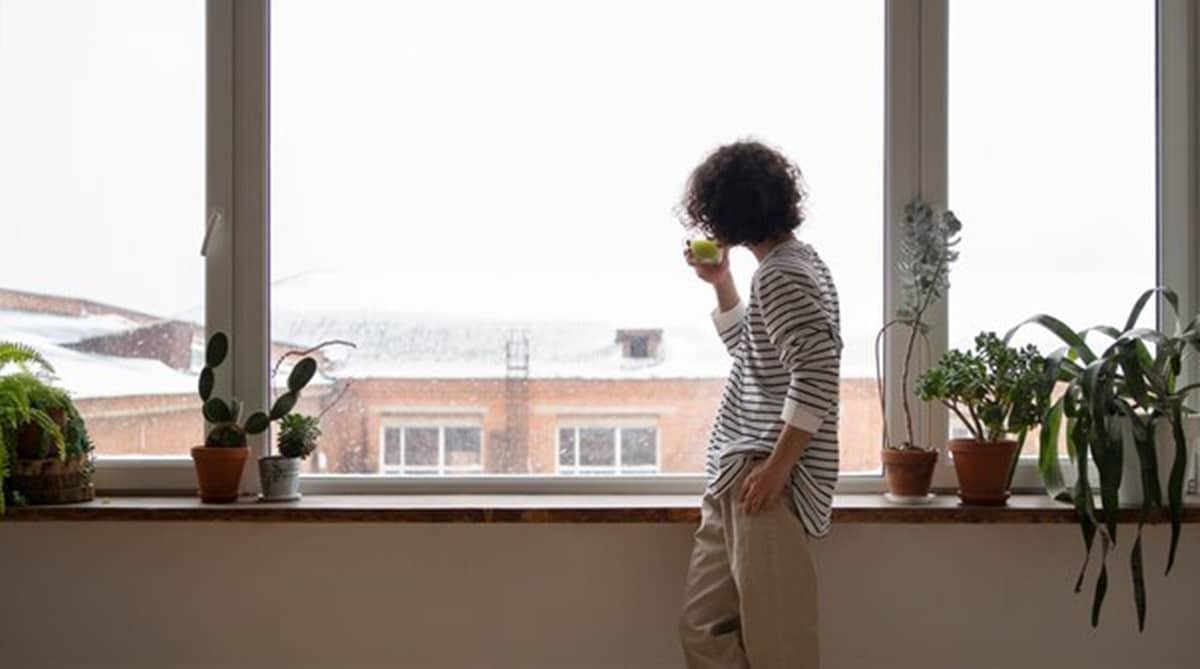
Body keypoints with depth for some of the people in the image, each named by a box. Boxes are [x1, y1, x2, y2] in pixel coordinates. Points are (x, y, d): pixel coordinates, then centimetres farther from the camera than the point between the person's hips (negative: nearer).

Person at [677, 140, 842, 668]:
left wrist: (776, 467, -23)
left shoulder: (780, 275, -14)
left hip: (766, 479, -10)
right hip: (739, 479, 10)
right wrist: (720, 282, 21)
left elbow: (818, 370, -25)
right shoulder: (793, 262, 17)